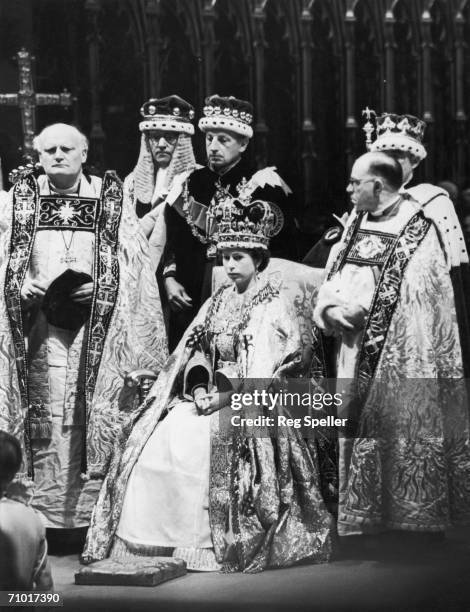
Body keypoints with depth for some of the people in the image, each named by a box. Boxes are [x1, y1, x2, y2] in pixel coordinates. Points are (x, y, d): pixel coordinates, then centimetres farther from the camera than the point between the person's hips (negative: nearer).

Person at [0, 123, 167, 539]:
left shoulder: (109, 198, 7)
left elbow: (131, 263, 2)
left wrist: (98, 288, -12)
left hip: (97, 326, -1)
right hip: (40, 326, 1)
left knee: (93, 418, -5)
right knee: (44, 421, -4)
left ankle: (92, 512, -1)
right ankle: (44, 515, -1)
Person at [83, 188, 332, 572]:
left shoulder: (275, 306, -1)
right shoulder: (217, 303, 19)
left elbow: (265, 372, -11)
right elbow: (196, 352, 13)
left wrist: (226, 397, -18)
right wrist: (200, 388, -5)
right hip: (212, 396, 6)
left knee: (198, 446, -31)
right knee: (157, 441, -17)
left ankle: (205, 543, -26)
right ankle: (147, 539, -18)